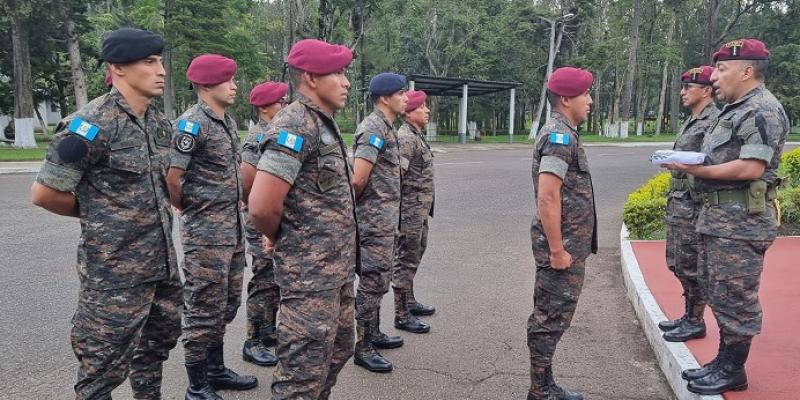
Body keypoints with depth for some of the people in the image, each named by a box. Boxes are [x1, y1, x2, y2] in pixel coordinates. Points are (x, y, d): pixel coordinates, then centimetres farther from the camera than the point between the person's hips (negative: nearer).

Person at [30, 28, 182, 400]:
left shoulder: (159, 122, 7)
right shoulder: (92, 124, -17)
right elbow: (44, 193, -13)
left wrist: (155, 213, 11)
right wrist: (96, 215, 0)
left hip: (162, 263, 8)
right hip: (115, 271, -8)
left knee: (157, 345, 23)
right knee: (104, 369, 4)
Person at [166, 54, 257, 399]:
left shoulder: (229, 122, 12)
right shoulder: (191, 124, -15)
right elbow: (171, 178, -18)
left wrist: (234, 204, 14)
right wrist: (187, 210, -4)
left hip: (233, 228, 9)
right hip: (205, 232, -9)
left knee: (226, 304, 17)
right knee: (204, 309, 0)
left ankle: (216, 370, 32)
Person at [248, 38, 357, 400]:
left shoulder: (324, 123, 12)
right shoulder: (295, 126, -18)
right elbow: (261, 207, -25)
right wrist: (281, 241, -6)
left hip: (339, 268, 9)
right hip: (310, 272, -9)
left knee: (336, 353, 22)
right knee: (304, 371, 1)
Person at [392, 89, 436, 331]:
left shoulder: (417, 136, 15)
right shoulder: (405, 138, -17)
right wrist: (398, 214, -24)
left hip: (420, 211, 10)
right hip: (410, 209, -10)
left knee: (414, 256, 19)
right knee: (406, 260, -3)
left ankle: (409, 302, 32)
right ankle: (402, 315, 5)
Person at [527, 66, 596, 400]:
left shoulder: (561, 133, 15)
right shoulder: (560, 136, -17)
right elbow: (547, 198, -25)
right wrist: (557, 250, -22)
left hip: (567, 243, 10)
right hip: (563, 245, -10)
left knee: (550, 316, 15)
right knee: (551, 318, -1)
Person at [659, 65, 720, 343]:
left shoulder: (715, 121, -13)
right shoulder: (691, 122, 17)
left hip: (694, 205, -10)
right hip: (677, 203, 10)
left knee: (691, 266, -1)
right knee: (678, 263, 16)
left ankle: (695, 322, 11)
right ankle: (689, 315, 28)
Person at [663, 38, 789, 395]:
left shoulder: (763, 111, -13)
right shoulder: (733, 110, 19)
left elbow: (752, 168, -23)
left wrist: (697, 170, -19)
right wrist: (687, 164, 5)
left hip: (741, 221, -10)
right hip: (716, 217, 10)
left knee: (735, 298, -1)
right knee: (720, 295, 16)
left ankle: (733, 371, 11)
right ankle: (723, 360, 28)